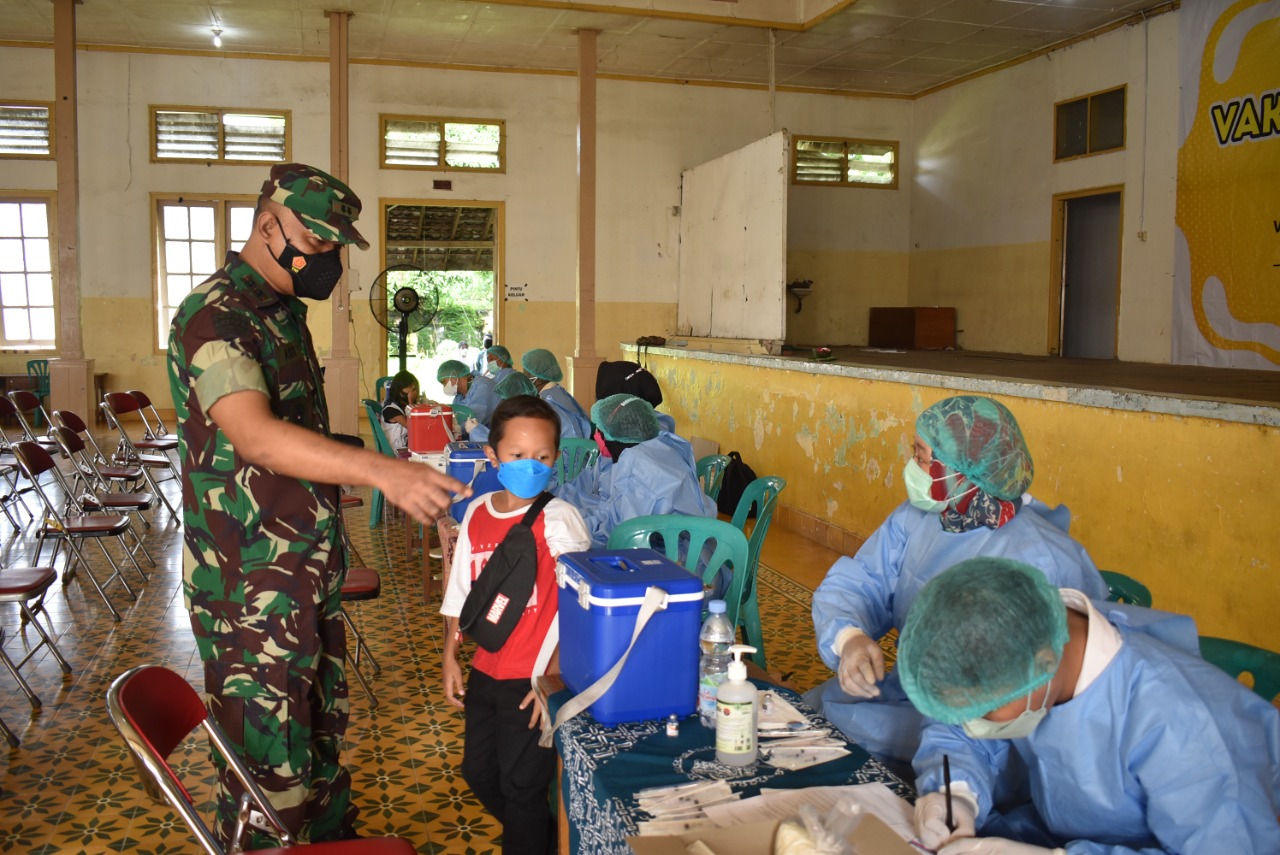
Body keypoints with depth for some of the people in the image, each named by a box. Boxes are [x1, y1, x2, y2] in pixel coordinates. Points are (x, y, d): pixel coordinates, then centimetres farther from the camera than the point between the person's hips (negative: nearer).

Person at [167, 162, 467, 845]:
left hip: (309, 571, 9)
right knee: (268, 760, 2)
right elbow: (255, 436, -35)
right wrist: (382, 471, -46)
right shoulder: (214, 316, -19)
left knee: (322, 729, 22)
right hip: (249, 584, -9)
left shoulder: (284, 311, 11)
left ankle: (330, 837, 40)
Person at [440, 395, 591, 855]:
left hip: (532, 680, -7)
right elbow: (461, 591, 10)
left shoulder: (559, 520, -17)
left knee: (522, 787, 7)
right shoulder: (477, 513, 0)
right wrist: (450, 656, 9)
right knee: (478, 774, 22)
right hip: (484, 673, 7)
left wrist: (553, 677, -18)